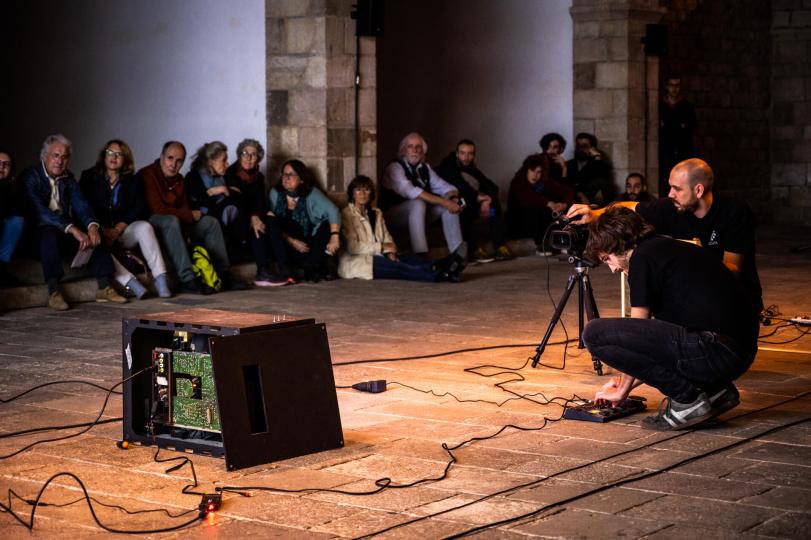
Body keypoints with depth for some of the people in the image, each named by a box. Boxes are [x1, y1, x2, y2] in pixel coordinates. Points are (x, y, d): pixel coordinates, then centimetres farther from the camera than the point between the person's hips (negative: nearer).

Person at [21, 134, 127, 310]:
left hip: (66, 231, 6)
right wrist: (72, 229, -34)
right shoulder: (30, 176, -8)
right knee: (50, 232, -37)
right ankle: (53, 292, -39)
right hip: (39, 231, -6)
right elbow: (40, 210, -23)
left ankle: (104, 288, -15)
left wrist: (92, 226, -25)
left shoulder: (68, 178, 13)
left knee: (93, 234, -16)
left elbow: (81, 205, -1)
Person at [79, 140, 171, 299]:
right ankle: (130, 281, -49)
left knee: (144, 226, -29)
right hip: (99, 231, -1)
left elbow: (139, 209, 2)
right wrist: (102, 230, -15)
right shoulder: (89, 177, 9)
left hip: (123, 231, 1)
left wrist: (117, 229, -13)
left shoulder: (131, 182, 15)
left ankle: (161, 279, -38)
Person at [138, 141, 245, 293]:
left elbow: (185, 209, 8)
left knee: (210, 222, -2)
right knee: (171, 221, -38)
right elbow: (157, 209, -23)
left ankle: (224, 275, -7)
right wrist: (190, 215, -15)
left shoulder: (178, 179, 13)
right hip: (152, 225, -8)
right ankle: (187, 280, -46)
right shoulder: (148, 175, -14)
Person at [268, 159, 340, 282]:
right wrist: (291, 241, -20)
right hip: (285, 244, 1)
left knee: (329, 225, -23)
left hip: (308, 243, -1)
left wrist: (334, 236, -37)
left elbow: (332, 211, -21)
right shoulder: (275, 193, -2)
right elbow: (273, 223, -9)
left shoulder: (312, 193, -6)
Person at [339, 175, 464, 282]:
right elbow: (352, 247, -11)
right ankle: (438, 275, -57)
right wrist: (382, 247, -14)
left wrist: (390, 253, -11)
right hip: (355, 261, -7)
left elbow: (386, 238, 13)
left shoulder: (376, 213, 22)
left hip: (376, 256, 7)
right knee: (397, 267, -33)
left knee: (412, 260, -23)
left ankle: (438, 267, -53)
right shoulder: (346, 215, 0)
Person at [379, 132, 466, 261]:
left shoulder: (425, 168, 11)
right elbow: (410, 191, -29)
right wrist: (444, 202, -33)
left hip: (421, 213, 7)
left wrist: (453, 197, -20)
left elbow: (444, 186, 7)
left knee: (451, 203, -11)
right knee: (418, 203, -35)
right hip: (393, 215, -7)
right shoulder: (394, 167, -14)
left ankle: (457, 252, -20)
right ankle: (421, 255, -42)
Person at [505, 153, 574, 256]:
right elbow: (528, 199, -36)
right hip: (516, 225, -4)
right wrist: (548, 203, -46)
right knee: (534, 210, -32)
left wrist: (564, 204, -31)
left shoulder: (545, 182, -4)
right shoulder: (518, 182, -17)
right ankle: (539, 245, -27)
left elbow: (567, 192, -10)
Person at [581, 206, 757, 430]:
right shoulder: (674, 248, 26)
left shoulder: (643, 257, -1)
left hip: (713, 352, -10)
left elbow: (637, 331, 5)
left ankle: (687, 400, -4)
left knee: (595, 333, -9)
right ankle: (716, 391, 15)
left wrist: (623, 388, 19)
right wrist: (625, 383, 36)